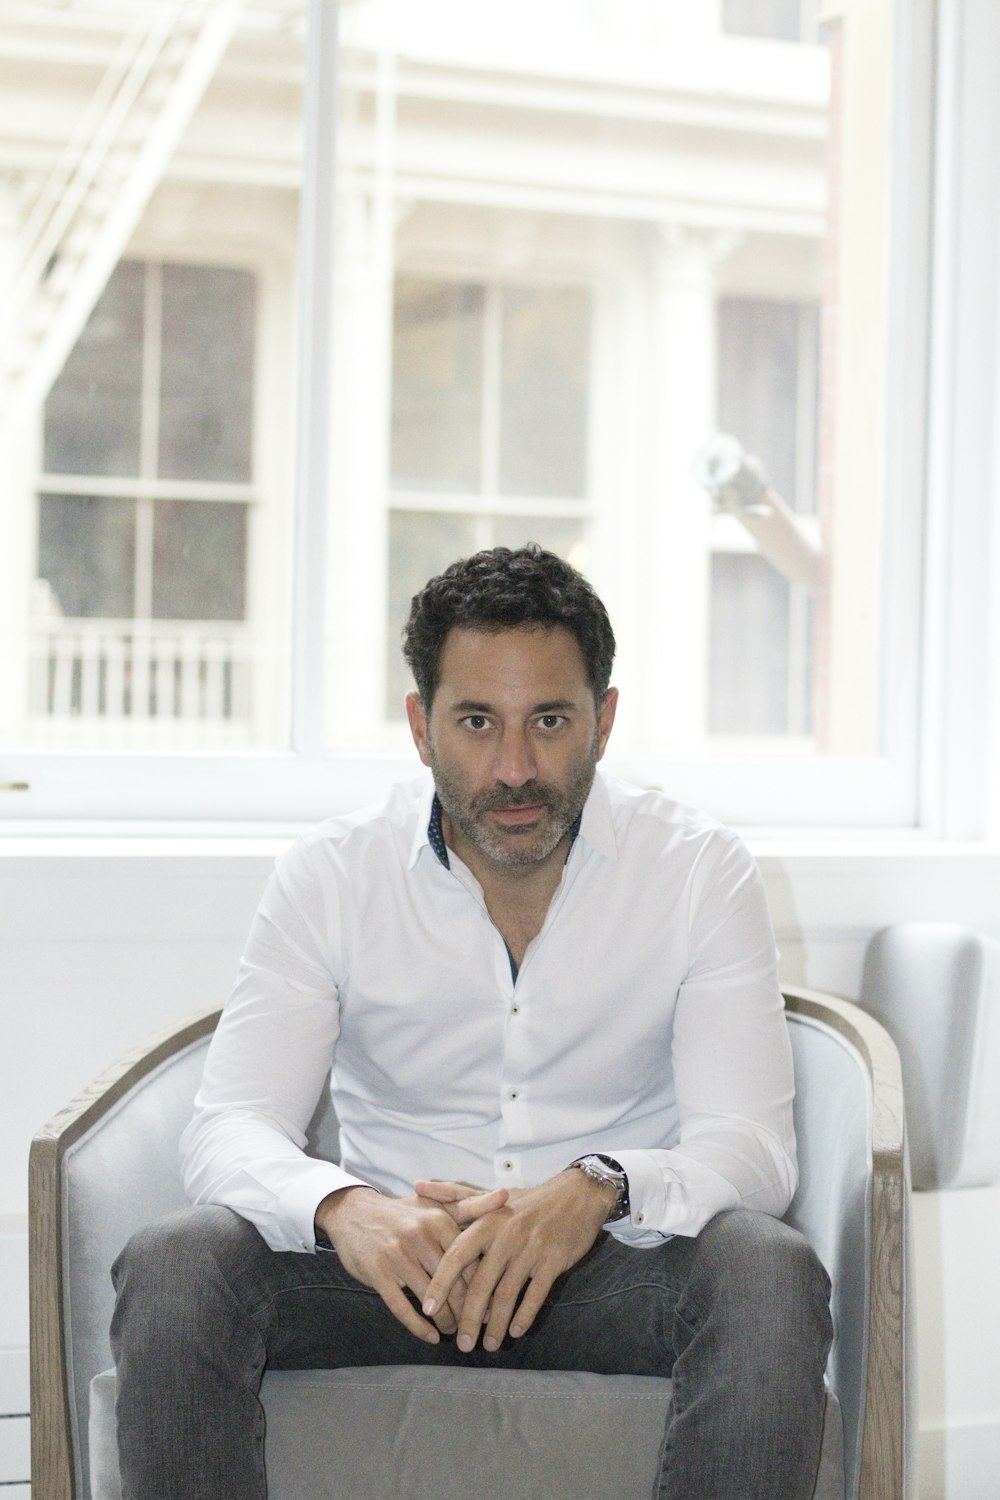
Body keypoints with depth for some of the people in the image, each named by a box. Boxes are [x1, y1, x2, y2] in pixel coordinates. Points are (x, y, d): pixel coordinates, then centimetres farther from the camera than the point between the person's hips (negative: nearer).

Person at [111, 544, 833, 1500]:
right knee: (173, 1264, -28)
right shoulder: (329, 875, -1)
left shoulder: (700, 872, -3)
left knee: (769, 1268, -33)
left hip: (607, 1269, 0)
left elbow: (751, 1144, -11)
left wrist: (595, 1190, -33)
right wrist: (342, 1207, -33)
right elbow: (230, 1129, -8)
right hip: (395, 1265, 1)